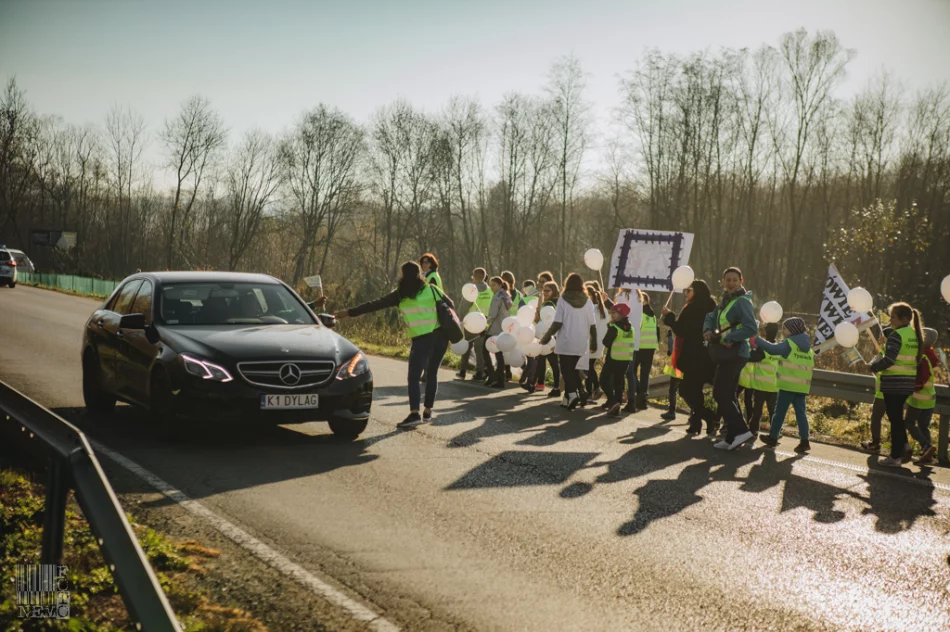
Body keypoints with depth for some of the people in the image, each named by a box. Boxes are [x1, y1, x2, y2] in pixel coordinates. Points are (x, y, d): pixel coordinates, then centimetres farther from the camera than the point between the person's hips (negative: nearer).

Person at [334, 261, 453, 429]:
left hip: (422, 338, -4)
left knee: (413, 378, -4)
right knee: (432, 374, 15)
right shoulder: (432, 290, 13)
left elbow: (374, 305, 5)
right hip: (441, 335, 4)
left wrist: (349, 312, 9)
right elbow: (450, 305, 18)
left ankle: (414, 414, -18)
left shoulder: (401, 295, 4)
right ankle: (427, 411, 17)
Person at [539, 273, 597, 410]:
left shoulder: (563, 300, -8)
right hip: (580, 343, 4)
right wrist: (594, 342, 14)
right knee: (571, 368, 17)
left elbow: (557, 323, -11)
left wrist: (547, 336, 1)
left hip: (566, 342, -4)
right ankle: (568, 397, 12)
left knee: (567, 369, 1)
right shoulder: (587, 302, 2)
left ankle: (572, 393, -19)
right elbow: (592, 325, 3)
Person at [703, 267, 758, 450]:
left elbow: (752, 328, -23)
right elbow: (710, 318, 19)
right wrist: (708, 330, -3)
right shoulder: (725, 301, 15)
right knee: (728, 395, 13)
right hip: (728, 353, 10)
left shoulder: (742, 302, -13)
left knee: (720, 393, -12)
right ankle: (732, 437, 18)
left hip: (735, 353, -10)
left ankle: (740, 430, -13)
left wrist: (726, 338, -20)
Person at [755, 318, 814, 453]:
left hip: (788, 385, -6)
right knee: (801, 412, 5)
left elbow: (772, 348, -20)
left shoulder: (788, 343, -8)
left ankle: (773, 437, 13)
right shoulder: (808, 347, 16)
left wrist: (757, 340, -14)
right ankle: (804, 440, -3)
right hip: (802, 386, 6)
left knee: (780, 411, 4)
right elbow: (810, 368, 21)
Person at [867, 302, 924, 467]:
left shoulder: (896, 335, -16)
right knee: (897, 416, 20)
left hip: (894, 383, -8)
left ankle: (895, 457, 5)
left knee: (894, 418, 0)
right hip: (909, 383, 8)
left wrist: (873, 367, -5)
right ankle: (904, 447, 14)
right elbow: (917, 360, 15)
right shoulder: (915, 335, 10)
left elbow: (888, 360, -21)